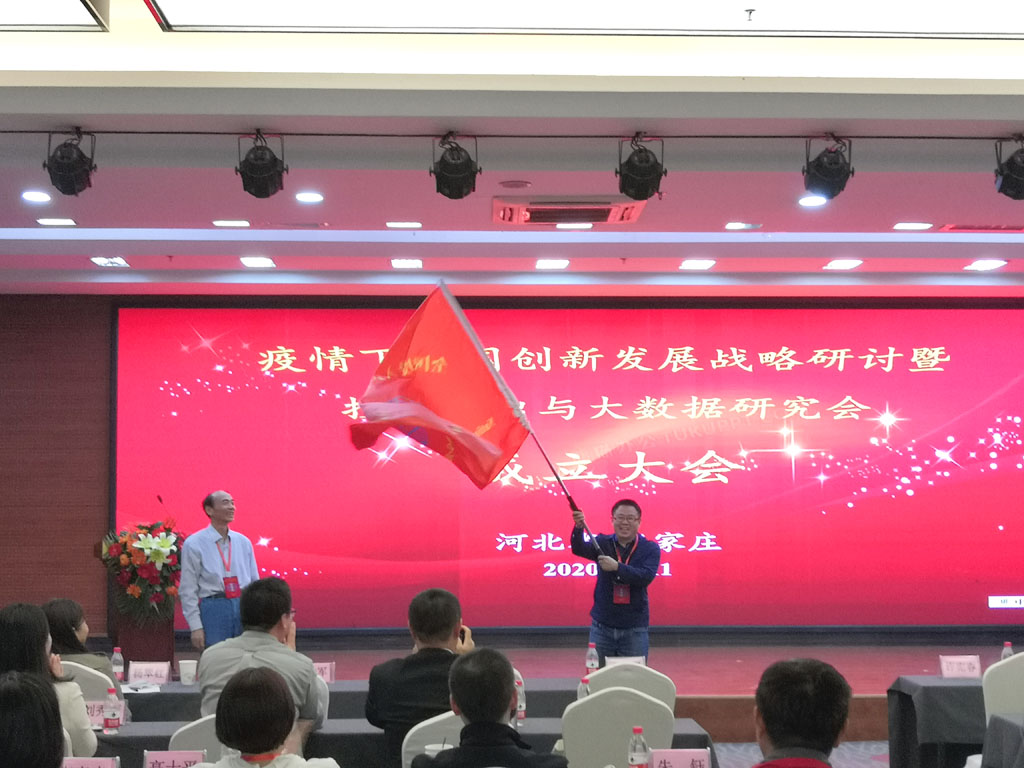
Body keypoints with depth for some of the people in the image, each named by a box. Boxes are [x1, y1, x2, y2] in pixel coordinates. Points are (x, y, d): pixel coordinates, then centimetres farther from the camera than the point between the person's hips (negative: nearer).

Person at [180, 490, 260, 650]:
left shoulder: (243, 542, 10)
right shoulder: (194, 544, -2)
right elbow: (188, 590, -3)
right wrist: (195, 627, -8)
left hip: (244, 609, 4)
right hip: (213, 610, -4)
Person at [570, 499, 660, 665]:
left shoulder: (650, 549, -1)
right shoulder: (603, 543, 2)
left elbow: (646, 577, -17)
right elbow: (579, 549, -17)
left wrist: (617, 567, -29)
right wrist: (578, 528, -37)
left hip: (635, 629, -1)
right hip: (602, 627, 1)